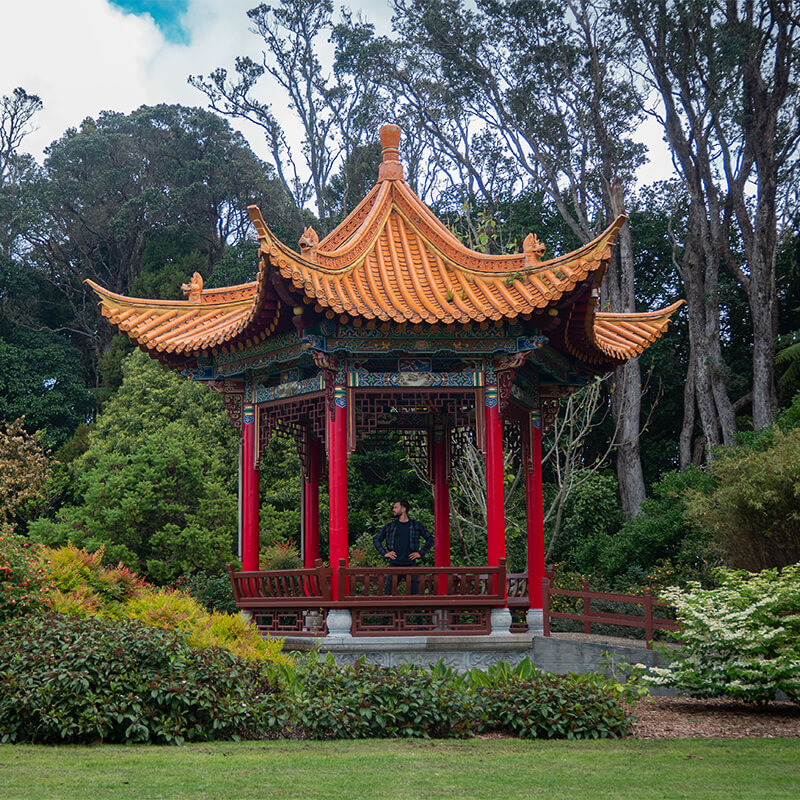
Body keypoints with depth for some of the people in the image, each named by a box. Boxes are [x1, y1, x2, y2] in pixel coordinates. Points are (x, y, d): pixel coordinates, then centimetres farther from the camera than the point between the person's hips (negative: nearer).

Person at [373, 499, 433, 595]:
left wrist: (420, 553, 3)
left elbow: (430, 539, 12)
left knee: (414, 593, 1)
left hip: (410, 565, -1)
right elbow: (376, 539, 16)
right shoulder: (389, 526, 9)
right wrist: (384, 553, 4)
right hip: (394, 565, 1)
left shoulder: (416, 525, 6)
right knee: (387, 592, -3)